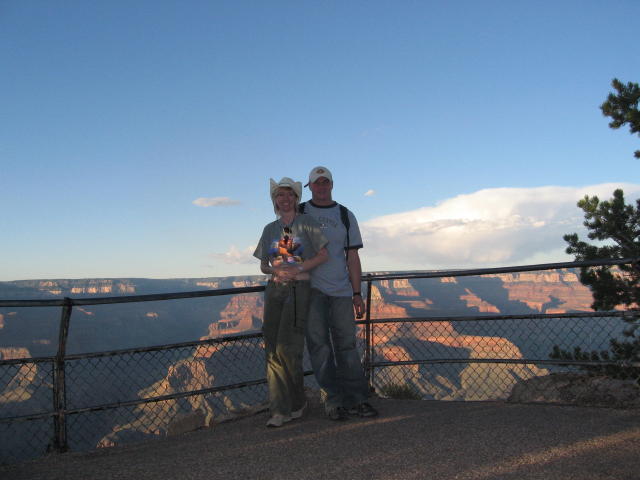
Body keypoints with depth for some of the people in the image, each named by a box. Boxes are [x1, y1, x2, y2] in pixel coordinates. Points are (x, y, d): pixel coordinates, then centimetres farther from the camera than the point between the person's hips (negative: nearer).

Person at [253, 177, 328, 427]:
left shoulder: (306, 223, 3)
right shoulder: (270, 229, 15)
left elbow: (323, 254, -2)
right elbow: (263, 265, 16)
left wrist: (298, 269, -13)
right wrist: (276, 270, -6)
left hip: (299, 288, -4)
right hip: (274, 289, 4)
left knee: (287, 348, -12)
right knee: (272, 349, -3)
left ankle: (297, 402, 9)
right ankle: (279, 410, 2)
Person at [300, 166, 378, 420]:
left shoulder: (346, 216, 13)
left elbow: (352, 257, 11)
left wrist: (357, 294, 6)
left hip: (340, 290, 2)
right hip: (310, 289, -2)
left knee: (347, 345, 2)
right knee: (319, 345, -5)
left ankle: (355, 400, 6)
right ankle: (334, 401, -1)